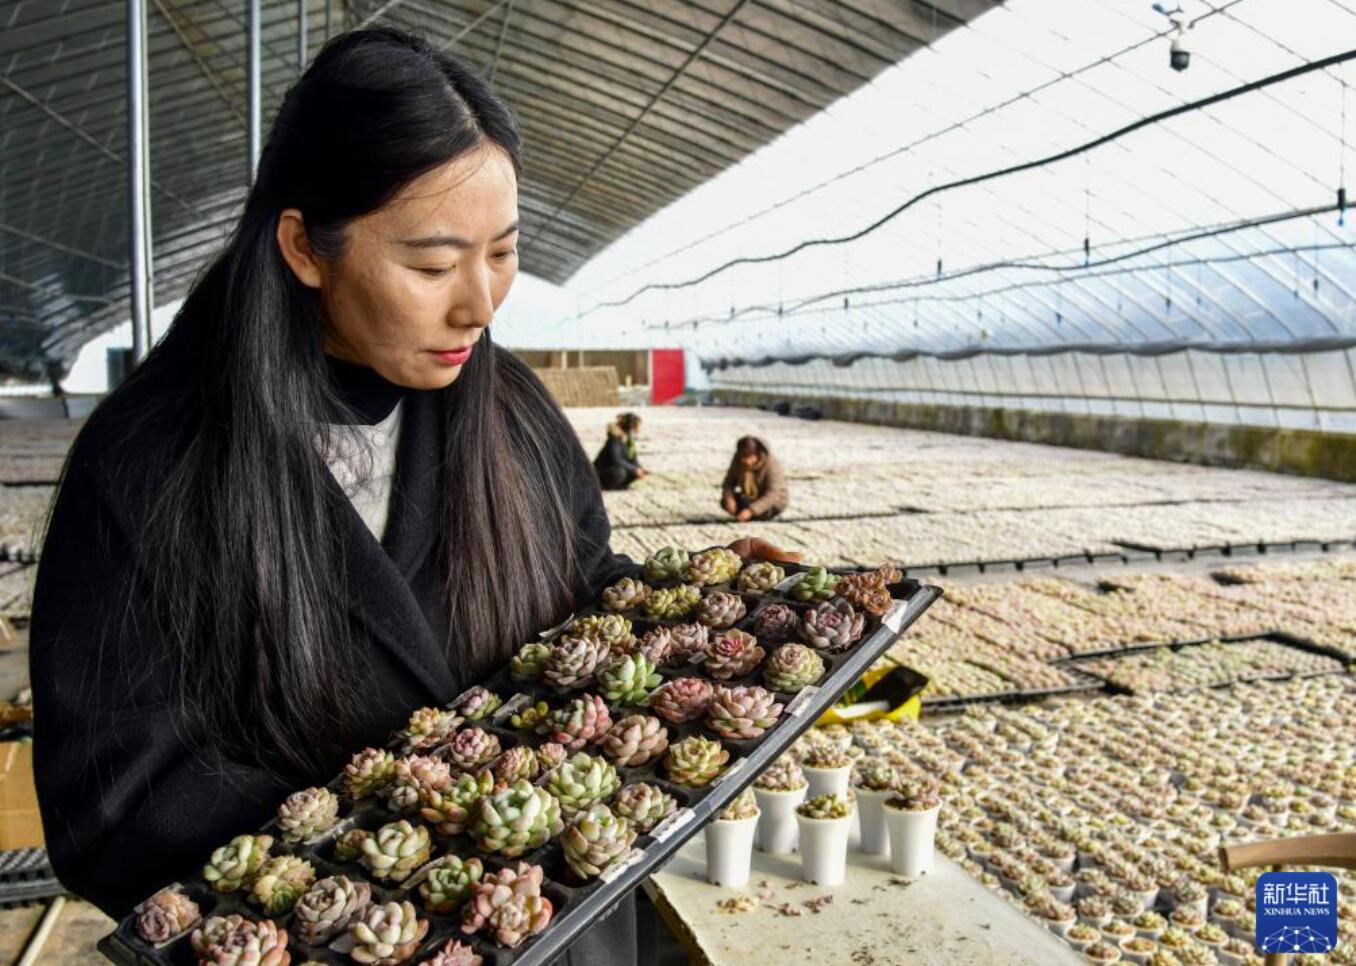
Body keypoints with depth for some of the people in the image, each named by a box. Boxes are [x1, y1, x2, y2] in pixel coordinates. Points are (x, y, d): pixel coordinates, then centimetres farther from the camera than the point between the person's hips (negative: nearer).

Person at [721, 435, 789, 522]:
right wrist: (729, 498, -30)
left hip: (775, 501, -5)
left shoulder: (772, 464, -28)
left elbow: (772, 495, -35)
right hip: (751, 498, 5)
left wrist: (751, 510, -46)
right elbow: (729, 482, -8)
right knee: (724, 502, -15)